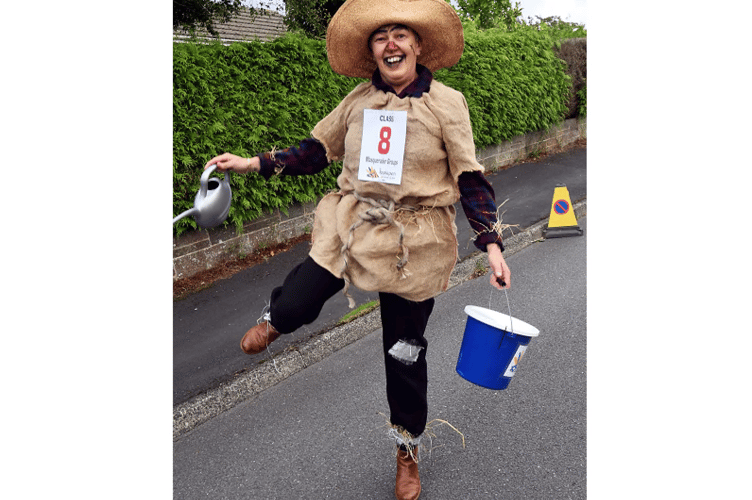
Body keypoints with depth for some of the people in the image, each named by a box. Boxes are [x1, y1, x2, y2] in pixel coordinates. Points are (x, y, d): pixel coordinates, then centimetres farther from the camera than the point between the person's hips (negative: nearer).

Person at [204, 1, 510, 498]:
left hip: (415, 243, -2)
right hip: (353, 227, 3)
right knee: (293, 307, -11)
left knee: (405, 352, 9)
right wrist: (252, 163, 6)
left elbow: (471, 179, -6)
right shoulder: (359, 99, 3)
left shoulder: (446, 103, -6)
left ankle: (408, 451, 36)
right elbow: (316, 150, 11)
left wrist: (492, 244, -15)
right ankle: (275, 320, 34)